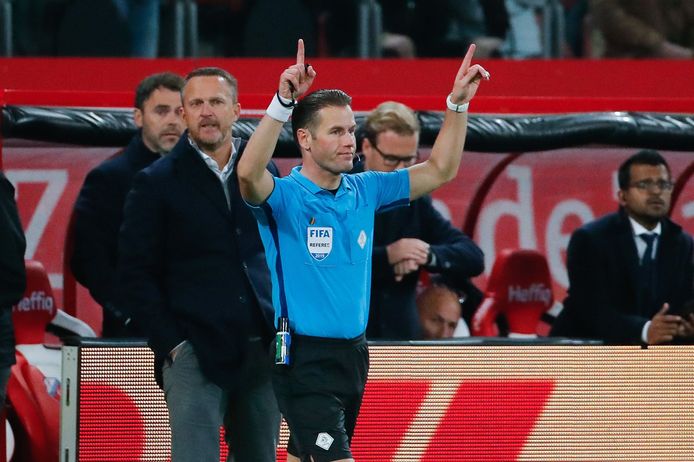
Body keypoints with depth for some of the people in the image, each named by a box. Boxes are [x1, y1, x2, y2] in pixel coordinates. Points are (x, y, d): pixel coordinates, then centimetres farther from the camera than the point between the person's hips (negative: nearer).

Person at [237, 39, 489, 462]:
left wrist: (458, 103, 0)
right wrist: (283, 102, -43)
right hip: (304, 359, -7)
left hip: (353, 354, 7)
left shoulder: (364, 191, 8)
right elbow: (249, 173, -33)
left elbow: (440, 170, 12)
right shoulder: (285, 197, -10)